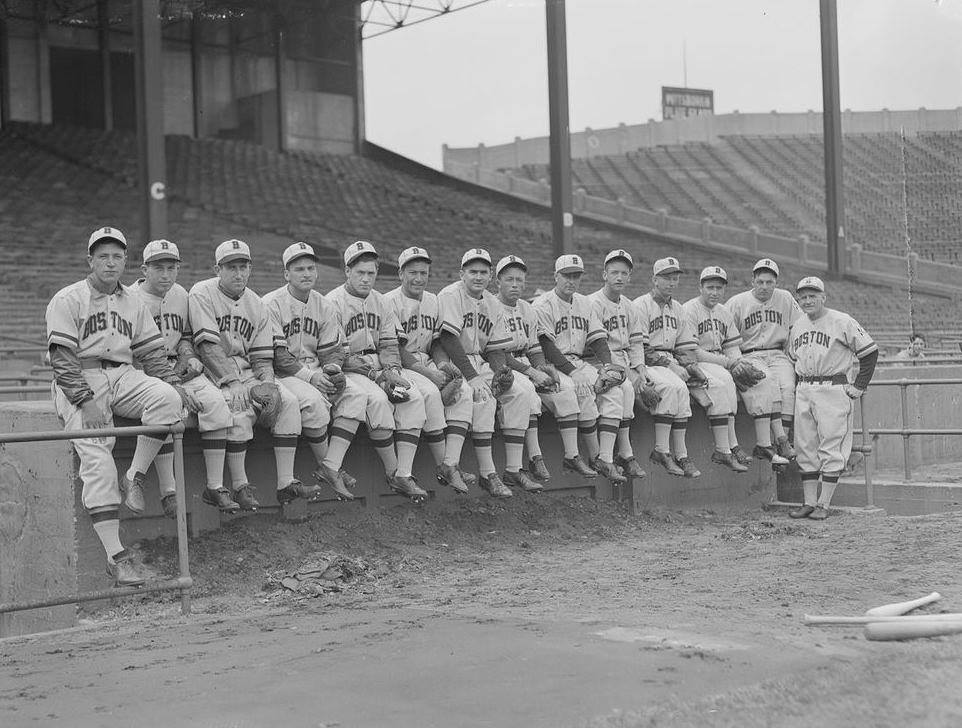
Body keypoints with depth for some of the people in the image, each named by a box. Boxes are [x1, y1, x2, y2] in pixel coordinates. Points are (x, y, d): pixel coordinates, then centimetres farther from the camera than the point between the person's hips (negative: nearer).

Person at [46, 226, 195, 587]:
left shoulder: (133, 303, 19)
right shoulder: (66, 300, 1)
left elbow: (152, 354, 16)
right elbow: (62, 358, -8)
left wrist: (175, 385, -1)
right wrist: (85, 401, -20)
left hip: (123, 376, 4)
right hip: (79, 382, -4)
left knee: (166, 398, -28)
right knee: (96, 457, -22)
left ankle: (134, 477, -18)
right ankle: (116, 556, -27)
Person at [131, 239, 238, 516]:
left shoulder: (181, 295, 14)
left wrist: (188, 356, 5)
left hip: (177, 368, 6)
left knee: (215, 402, -20)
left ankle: (215, 487, -18)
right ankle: (168, 492, -31)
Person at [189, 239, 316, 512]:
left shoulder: (256, 304, 12)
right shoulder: (202, 294, -7)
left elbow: (262, 358, 9)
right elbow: (208, 347, -17)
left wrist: (267, 385, -12)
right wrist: (237, 386, -24)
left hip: (248, 373, 6)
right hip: (213, 375, -6)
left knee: (288, 401, -16)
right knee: (239, 408, -33)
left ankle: (286, 484, -17)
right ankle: (240, 486, -23)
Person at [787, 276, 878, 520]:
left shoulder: (842, 322, -6)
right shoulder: (796, 327, 13)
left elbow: (870, 351, -4)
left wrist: (859, 386, -7)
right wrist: (798, 382, 15)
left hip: (834, 389, -6)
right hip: (803, 390, 6)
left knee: (831, 448, -6)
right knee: (805, 448, 5)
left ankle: (824, 505, -3)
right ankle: (809, 502, 10)